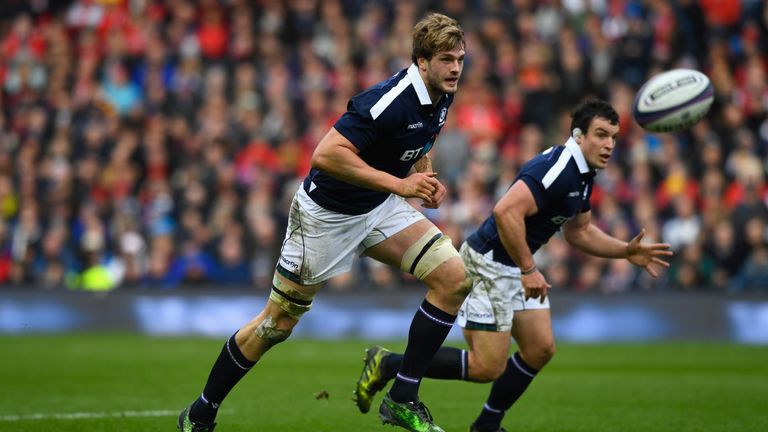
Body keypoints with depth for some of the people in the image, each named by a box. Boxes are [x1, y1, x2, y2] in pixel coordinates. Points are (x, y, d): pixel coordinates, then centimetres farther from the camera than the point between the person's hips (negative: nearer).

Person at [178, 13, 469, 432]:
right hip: (326, 212, -7)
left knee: (454, 277, -11)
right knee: (278, 322, 2)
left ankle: (402, 398, -5)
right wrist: (399, 183, -33)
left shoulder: (440, 98, -3)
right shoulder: (391, 100, -29)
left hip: (380, 208, 7)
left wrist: (424, 178, 1)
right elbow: (327, 154, -36)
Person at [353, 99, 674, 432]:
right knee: (488, 366, -9)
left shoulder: (582, 173, 8)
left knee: (541, 349, 7)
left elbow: (579, 231, 22)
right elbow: (506, 211, -34)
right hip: (489, 264, -10)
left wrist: (627, 251, 10)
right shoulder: (557, 167, -24)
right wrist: (529, 270, -27)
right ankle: (387, 364, 2)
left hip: (516, 267, 10)